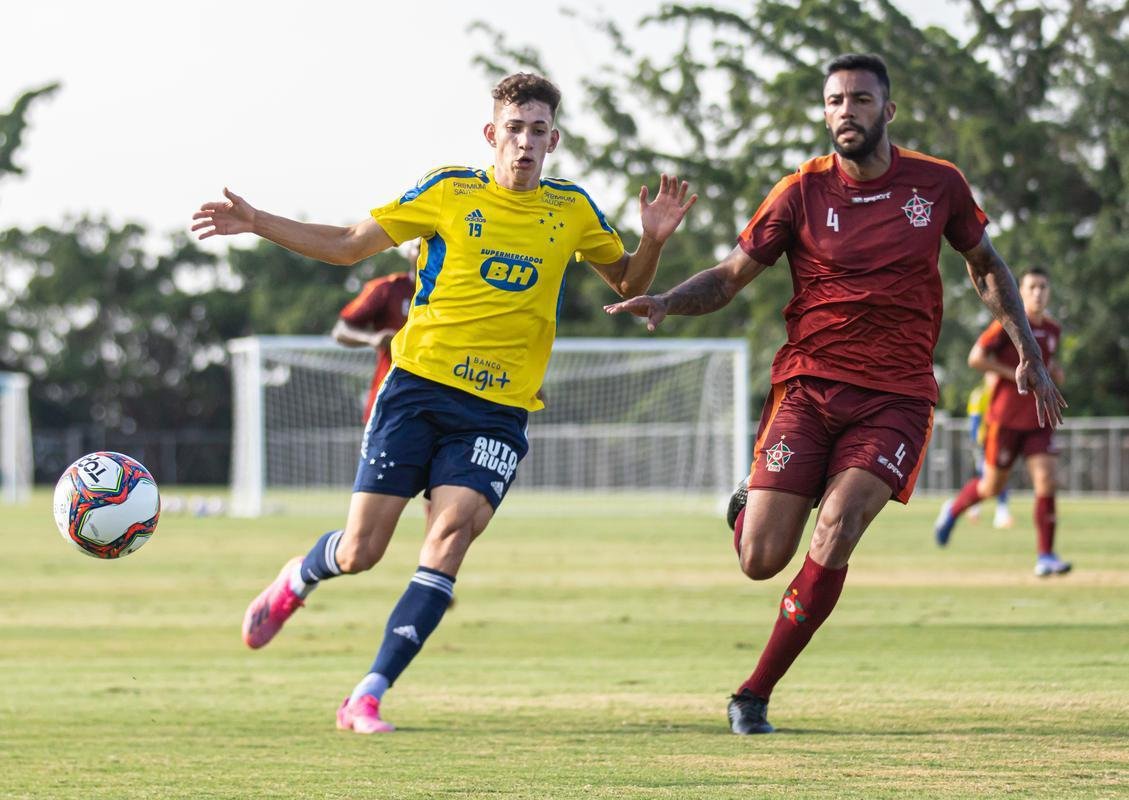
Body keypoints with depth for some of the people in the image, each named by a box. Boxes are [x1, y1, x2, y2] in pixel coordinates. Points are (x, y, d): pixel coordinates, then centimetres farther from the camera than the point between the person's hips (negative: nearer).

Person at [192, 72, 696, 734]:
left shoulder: (572, 210, 8)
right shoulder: (450, 191, 2)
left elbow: (627, 284, 23)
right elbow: (350, 245, 10)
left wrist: (653, 241, 1)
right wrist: (257, 224, 1)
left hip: (498, 410, 1)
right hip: (419, 384, -1)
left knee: (454, 528, -22)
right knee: (361, 550, -3)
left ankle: (368, 698, -19)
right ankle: (297, 581, 36)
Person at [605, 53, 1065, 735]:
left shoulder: (938, 184, 4)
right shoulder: (804, 191, 0)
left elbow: (986, 265, 20)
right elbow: (731, 276, 3)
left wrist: (1029, 356, 14)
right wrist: (666, 302, -16)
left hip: (896, 399, 0)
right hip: (809, 388, 0)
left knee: (835, 533, -21)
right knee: (761, 561, -9)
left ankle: (756, 695, -8)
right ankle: (750, 503, 31)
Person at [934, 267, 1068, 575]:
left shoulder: (1053, 330, 9)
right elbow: (976, 358, -15)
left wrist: (1054, 371, 5)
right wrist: (1017, 375, -18)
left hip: (1039, 420, 4)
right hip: (1006, 419, -4)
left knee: (1047, 482, -10)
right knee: (992, 487, 5)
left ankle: (1045, 557, -7)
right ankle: (953, 510, 37)